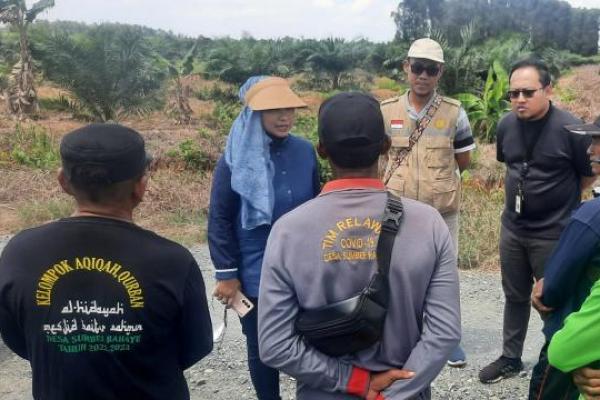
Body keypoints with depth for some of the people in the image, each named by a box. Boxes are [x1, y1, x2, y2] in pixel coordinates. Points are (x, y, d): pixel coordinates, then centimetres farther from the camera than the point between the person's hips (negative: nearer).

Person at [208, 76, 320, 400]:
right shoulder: (235, 159, -10)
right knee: (262, 347, 14)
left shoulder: (305, 151, -1)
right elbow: (219, 220, -7)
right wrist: (226, 274, -8)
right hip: (256, 274, -2)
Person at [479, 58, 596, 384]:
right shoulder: (506, 125, -3)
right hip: (512, 228, 5)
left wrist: (557, 198, 6)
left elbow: (589, 175, -4)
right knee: (515, 296, 17)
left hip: (555, 233, -5)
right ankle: (510, 359, 33)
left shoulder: (569, 128, -18)